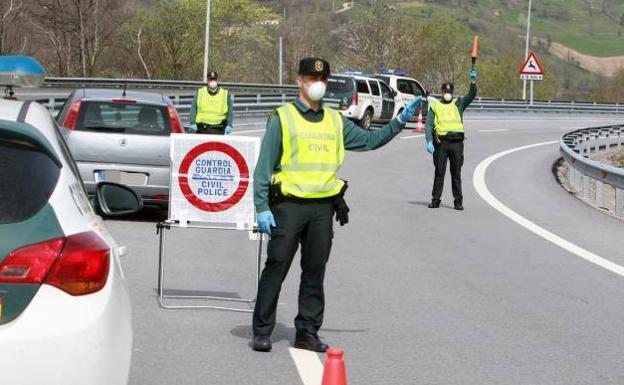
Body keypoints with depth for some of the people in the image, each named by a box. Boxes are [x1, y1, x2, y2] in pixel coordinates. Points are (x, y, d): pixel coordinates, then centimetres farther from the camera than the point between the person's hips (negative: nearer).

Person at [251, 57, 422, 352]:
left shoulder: (335, 121, 16)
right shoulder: (282, 118, 0)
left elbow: (369, 140, 23)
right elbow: (264, 166, -3)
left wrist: (400, 122, 12)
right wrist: (262, 207, -10)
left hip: (323, 207, 5)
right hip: (288, 204, -5)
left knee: (315, 272, 7)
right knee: (276, 268, -4)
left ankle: (307, 332, 15)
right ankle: (262, 331, 2)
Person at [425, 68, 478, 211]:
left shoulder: (458, 103, 13)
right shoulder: (435, 106, 10)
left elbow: (472, 95, 0)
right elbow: (429, 125, 3)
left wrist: (473, 80, -14)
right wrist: (429, 141, -9)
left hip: (457, 142, 1)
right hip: (440, 142, 0)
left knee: (456, 173, 4)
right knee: (439, 172, 3)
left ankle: (458, 200, 7)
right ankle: (436, 199, 9)